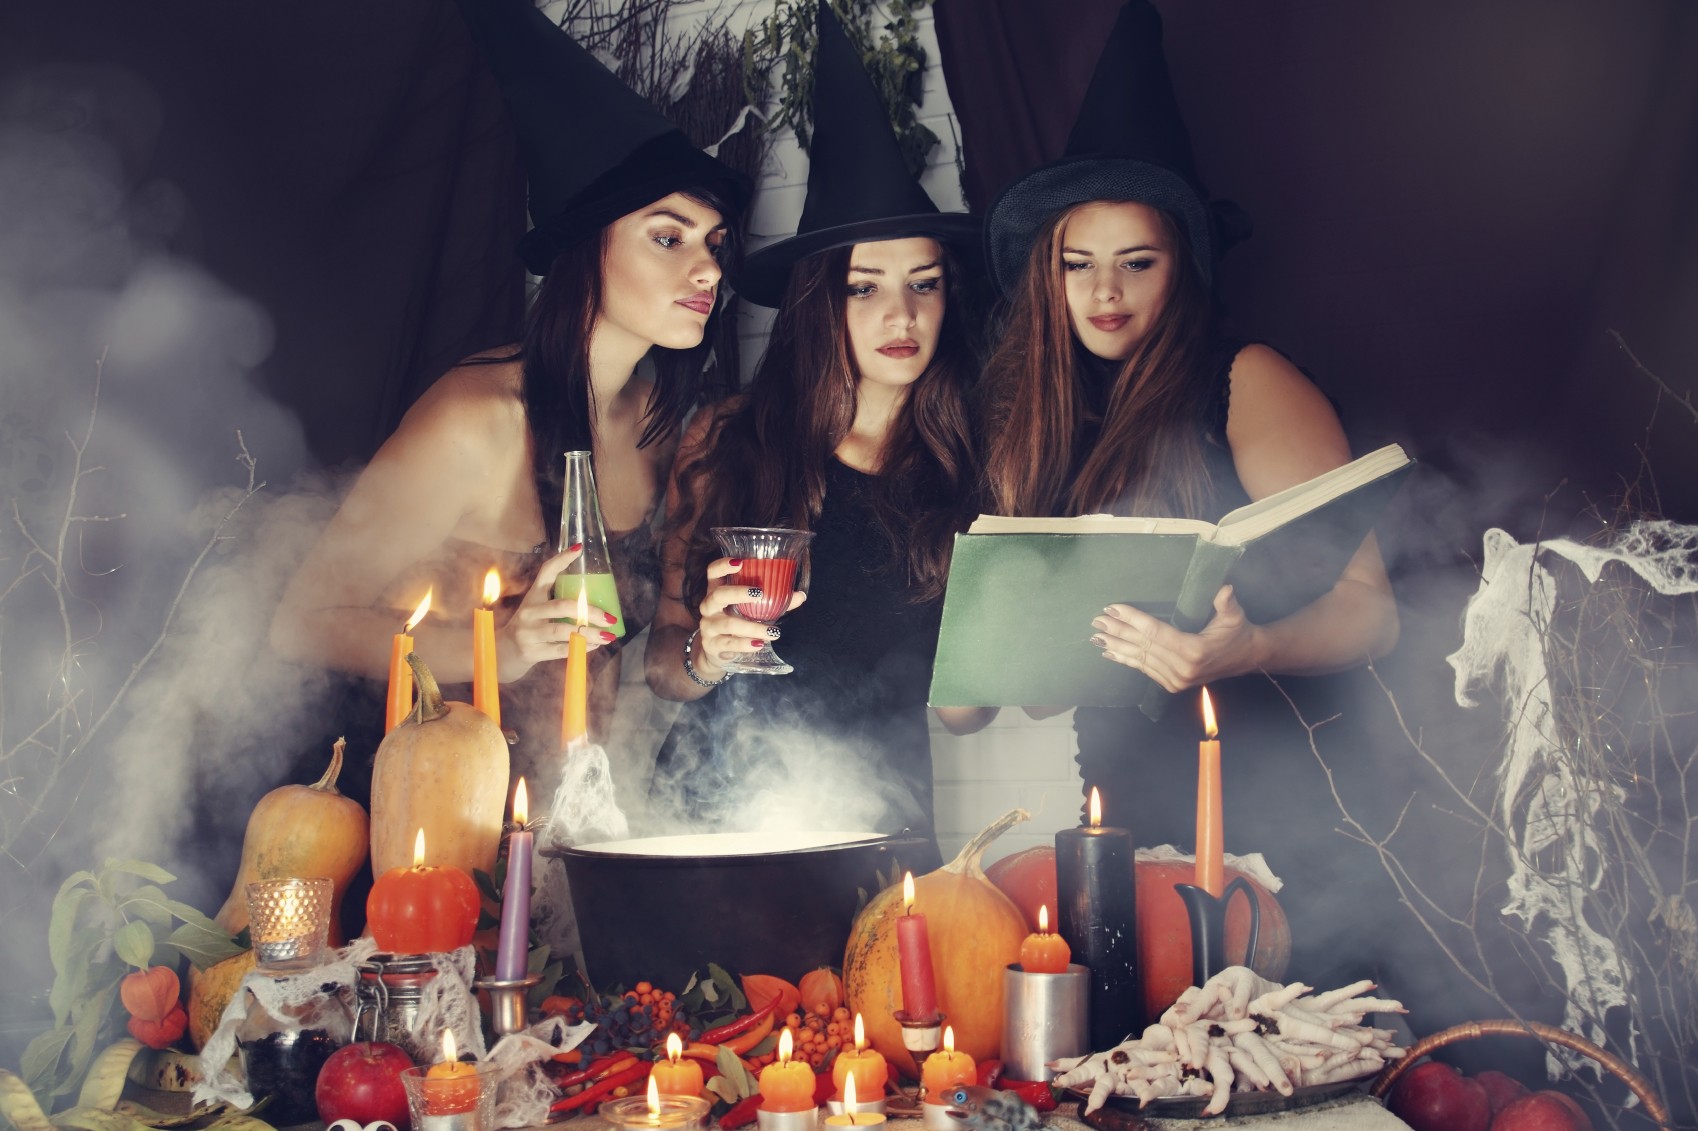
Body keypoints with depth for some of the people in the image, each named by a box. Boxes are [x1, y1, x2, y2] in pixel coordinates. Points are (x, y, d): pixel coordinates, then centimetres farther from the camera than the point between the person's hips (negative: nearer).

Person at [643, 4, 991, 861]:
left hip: (884, 822, 0)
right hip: (713, 809, 0)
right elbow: (661, 666, 9)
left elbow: (961, 706, 8)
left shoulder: (971, 469, 3)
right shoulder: (726, 442, 3)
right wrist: (703, 654, -10)